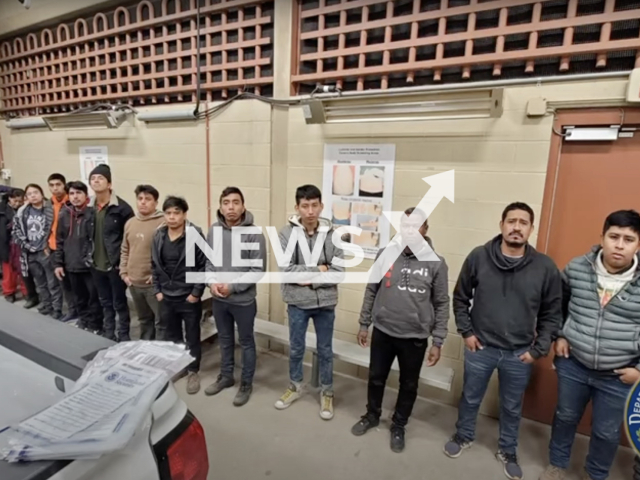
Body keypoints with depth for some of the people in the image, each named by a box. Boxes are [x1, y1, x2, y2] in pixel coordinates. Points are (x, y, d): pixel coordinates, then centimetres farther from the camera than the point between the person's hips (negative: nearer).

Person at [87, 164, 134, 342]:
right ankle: (108, 334, 32)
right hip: (97, 265, 6)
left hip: (115, 264, -6)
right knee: (105, 302, 18)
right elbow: (88, 235, 15)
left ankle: (124, 336, 20)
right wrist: (90, 256, 10)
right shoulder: (89, 207, 6)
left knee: (119, 302, 6)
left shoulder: (121, 207, -12)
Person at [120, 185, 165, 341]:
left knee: (161, 321, 0)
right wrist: (124, 272, 10)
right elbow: (125, 251, 18)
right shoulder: (130, 223, 11)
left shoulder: (163, 222, -13)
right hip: (134, 283, 7)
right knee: (144, 321, 23)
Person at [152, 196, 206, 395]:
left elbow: (203, 266, -14)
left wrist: (196, 292, -15)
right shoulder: (159, 236, 2)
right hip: (166, 297, 5)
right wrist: (157, 290, 4)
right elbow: (155, 265, 9)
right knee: (172, 337, 20)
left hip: (189, 297, -5)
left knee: (192, 337, 9)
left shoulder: (195, 235, -14)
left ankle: (193, 372, 27)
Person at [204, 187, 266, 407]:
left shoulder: (254, 234, -17)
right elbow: (208, 261, 6)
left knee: (246, 342, 14)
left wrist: (232, 286, -20)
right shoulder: (214, 230, -3)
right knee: (225, 340, 22)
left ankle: (246, 384, 32)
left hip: (243, 300, -4)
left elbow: (258, 270, -16)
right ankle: (226, 376, 43)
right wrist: (211, 282, -11)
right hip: (218, 299, 4)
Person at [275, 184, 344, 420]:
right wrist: (318, 269, -17)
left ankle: (327, 393, 38)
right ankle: (295, 387, 44)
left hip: (325, 303, 0)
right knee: (296, 349, 19)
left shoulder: (332, 234, -9)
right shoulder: (287, 234, -11)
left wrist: (310, 280, -17)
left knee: (325, 351, 17)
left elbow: (339, 272, -12)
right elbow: (286, 270, -17)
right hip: (297, 303, 0)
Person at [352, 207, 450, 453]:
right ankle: (372, 415, 45)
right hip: (383, 332, 1)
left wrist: (437, 342, -3)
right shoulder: (385, 254, -6)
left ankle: (398, 426, 41)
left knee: (409, 385, 17)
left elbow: (441, 305, -3)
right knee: (376, 378, 19)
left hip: (415, 338, -1)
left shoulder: (436, 264, -10)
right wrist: (364, 324, 6)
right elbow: (371, 291, 3)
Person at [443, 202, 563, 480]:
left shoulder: (545, 267, -10)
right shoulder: (479, 257, -12)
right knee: (470, 398, 20)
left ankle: (507, 451, 46)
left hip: (519, 354, 1)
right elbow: (460, 297, -1)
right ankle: (463, 436, 46)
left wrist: (539, 349, -3)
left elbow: (552, 313, 0)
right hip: (480, 348, 0)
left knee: (512, 407, 21)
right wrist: (466, 331, -5)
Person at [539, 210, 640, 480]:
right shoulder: (577, 268, -9)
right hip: (573, 364, 1)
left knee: (607, 432, 18)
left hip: (618, 375, -1)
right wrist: (559, 335, 0)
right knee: (566, 417, 21)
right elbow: (557, 304, 8)